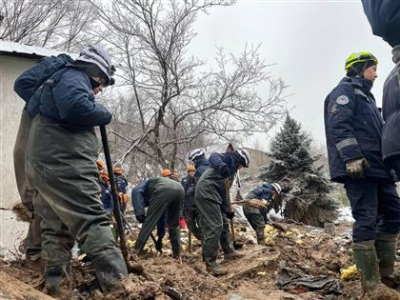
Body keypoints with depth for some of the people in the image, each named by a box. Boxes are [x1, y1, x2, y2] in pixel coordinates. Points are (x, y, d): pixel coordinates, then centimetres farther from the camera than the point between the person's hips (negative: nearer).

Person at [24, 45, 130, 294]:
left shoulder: (57, 81, 28)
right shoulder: (73, 77, -4)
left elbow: (33, 107, 33)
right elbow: (76, 108, -23)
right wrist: (104, 114, -6)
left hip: (45, 163, 11)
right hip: (63, 163, -11)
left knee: (56, 226, 11)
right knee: (94, 220, -19)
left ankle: (55, 286, 14)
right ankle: (120, 284, -26)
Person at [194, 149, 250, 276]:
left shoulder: (230, 167, 30)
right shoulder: (230, 158, 2)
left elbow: (222, 189, 28)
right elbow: (214, 157, -22)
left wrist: (226, 211, 26)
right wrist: (222, 166, -43)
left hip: (210, 192, 11)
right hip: (206, 191, -11)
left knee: (223, 222, 21)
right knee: (214, 226, -12)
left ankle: (228, 251, 35)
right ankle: (210, 263, -8)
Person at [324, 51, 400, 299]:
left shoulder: (366, 96, 30)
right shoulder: (344, 91, -1)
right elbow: (339, 125, -16)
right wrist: (352, 157, -26)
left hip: (378, 167, 10)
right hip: (359, 167, -10)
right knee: (367, 220, -9)